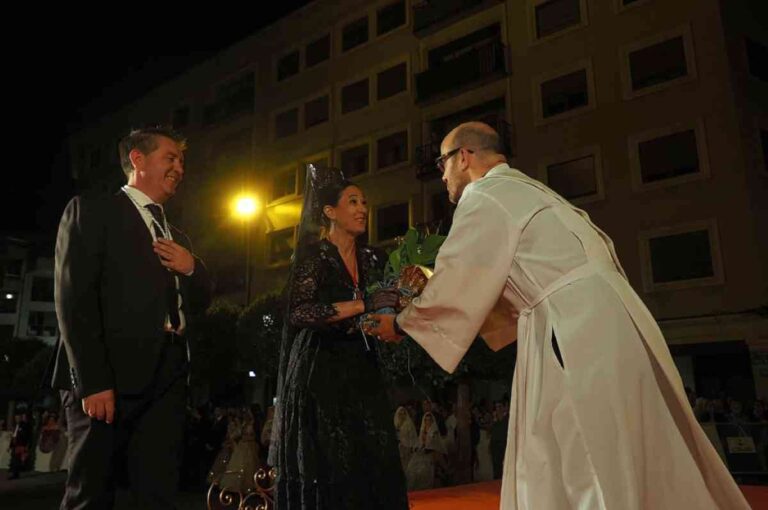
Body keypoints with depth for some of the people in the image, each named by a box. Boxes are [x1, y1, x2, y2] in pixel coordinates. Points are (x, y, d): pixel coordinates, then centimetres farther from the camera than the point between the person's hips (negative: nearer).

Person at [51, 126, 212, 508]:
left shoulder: (177, 237, 23)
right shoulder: (92, 210, 2)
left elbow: (199, 303, 23)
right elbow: (74, 297, -9)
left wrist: (191, 268, 1)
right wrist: (92, 382, -16)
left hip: (166, 381, 6)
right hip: (105, 379, -5)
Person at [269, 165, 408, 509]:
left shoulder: (372, 260, 12)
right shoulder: (313, 253, -5)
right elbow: (298, 312, -19)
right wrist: (363, 305, -21)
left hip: (363, 377, 6)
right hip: (320, 375, -5)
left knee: (373, 471, 1)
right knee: (326, 476, -4)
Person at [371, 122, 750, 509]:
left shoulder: (482, 197, -6)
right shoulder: (521, 189, 23)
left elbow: (453, 287, -4)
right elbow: (487, 286, 26)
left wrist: (400, 324, 11)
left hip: (581, 337, -9)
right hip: (596, 327, 9)